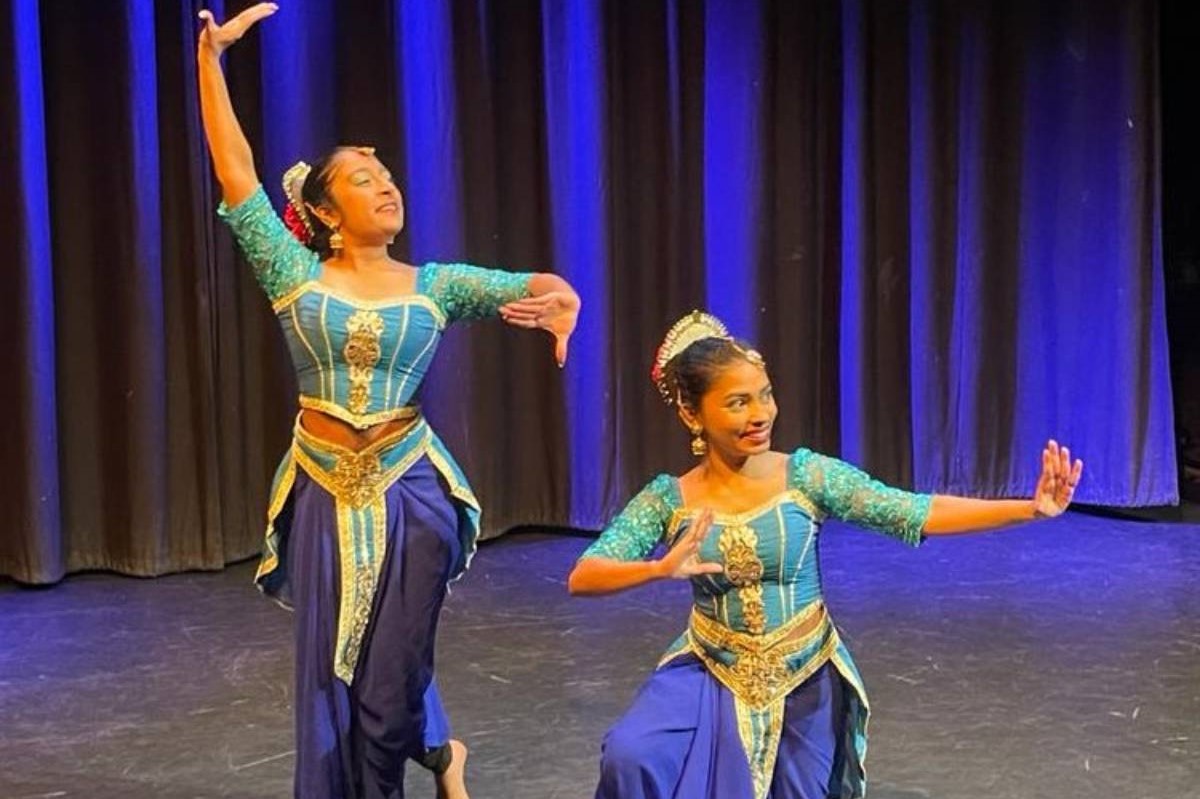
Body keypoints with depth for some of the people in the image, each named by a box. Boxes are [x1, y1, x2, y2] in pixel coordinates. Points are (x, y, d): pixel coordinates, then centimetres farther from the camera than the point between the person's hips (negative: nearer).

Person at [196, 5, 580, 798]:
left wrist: (561, 301, -31)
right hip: (326, 492, 0)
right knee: (331, 669, 9)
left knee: (393, 670, 8)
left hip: (407, 488, 0)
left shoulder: (434, 285, 0)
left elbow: (536, 285, -6)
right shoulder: (297, 277, -3)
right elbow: (236, 175, -9)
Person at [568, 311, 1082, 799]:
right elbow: (582, 577, -16)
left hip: (803, 680, 1)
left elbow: (915, 514, -19)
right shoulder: (668, 500, -10)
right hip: (712, 673, 0)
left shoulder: (806, 476, -13)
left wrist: (1030, 508, -31)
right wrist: (660, 569, -36)